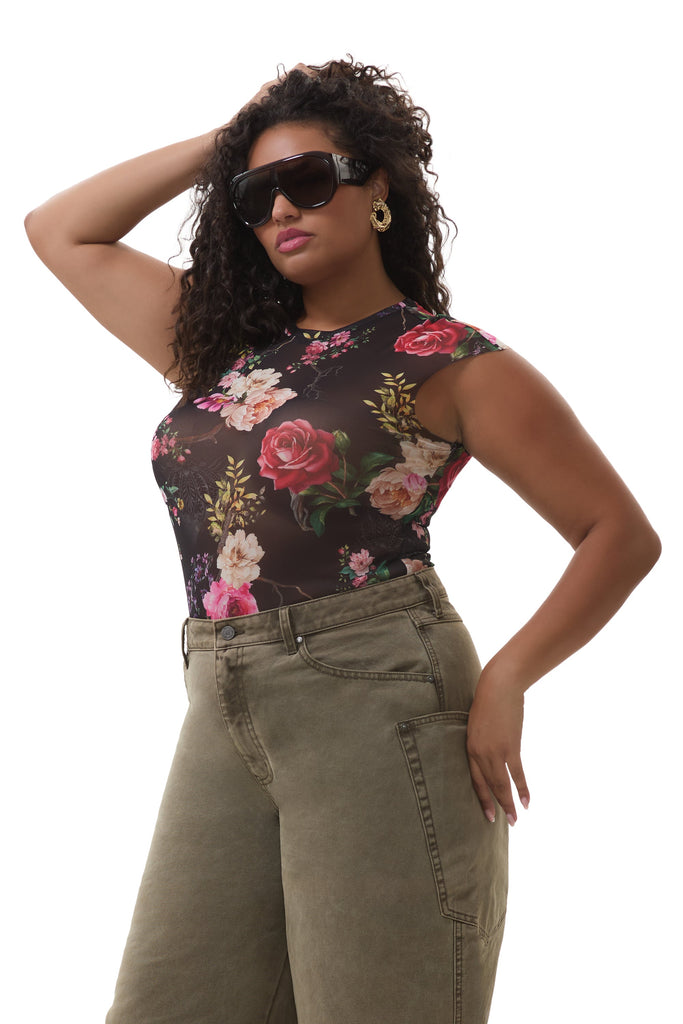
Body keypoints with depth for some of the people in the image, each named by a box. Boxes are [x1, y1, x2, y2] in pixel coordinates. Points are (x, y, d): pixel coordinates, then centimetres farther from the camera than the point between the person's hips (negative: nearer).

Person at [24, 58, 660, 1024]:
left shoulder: (453, 363, 1)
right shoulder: (223, 346, 18)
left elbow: (622, 533, 0)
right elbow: (59, 231, 24)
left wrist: (505, 682, -11)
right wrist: (217, 146, 18)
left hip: (375, 703, -5)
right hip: (224, 723, 6)